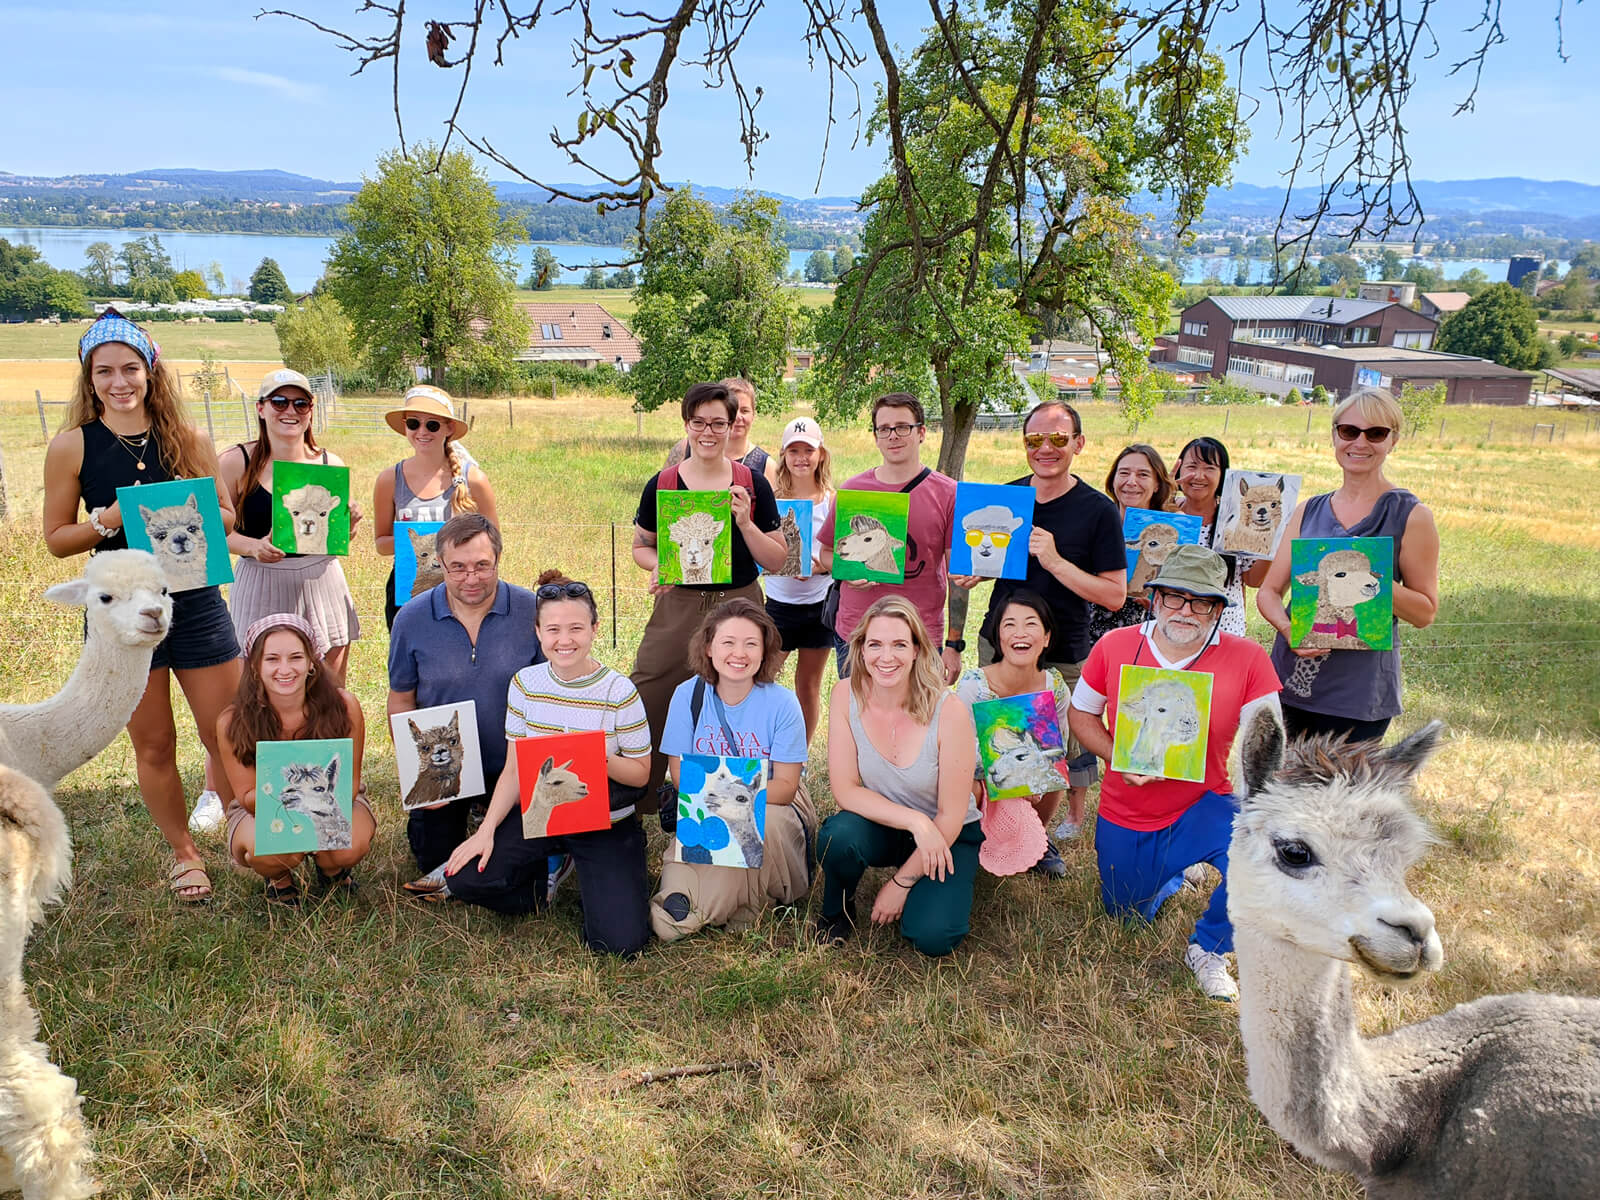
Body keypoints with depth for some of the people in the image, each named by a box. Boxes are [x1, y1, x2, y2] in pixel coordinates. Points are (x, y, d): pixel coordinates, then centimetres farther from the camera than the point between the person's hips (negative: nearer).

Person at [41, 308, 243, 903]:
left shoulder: (189, 440, 2)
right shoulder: (72, 446, -1)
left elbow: (227, 516, 9)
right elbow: (56, 538, 2)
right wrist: (111, 519, -15)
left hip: (195, 602, 1)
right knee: (153, 745, 10)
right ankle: (183, 852, 29)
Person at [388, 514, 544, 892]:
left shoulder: (532, 612, -15)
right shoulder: (412, 619, -10)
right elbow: (401, 701, 0)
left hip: (515, 768, -1)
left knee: (513, 874, 2)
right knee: (433, 857, 15)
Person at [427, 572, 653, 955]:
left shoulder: (620, 692, -14)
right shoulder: (525, 684, -3)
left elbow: (640, 773, -6)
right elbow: (514, 769, 2)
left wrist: (601, 759, -27)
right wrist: (486, 830, -9)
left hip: (607, 826, -3)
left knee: (620, 942, -18)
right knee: (464, 879, -17)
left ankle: (589, 878, 14)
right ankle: (543, 876, 11)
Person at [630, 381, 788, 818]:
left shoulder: (753, 485, 1)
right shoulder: (662, 484, 2)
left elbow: (777, 561, 2)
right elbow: (641, 545, 14)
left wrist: (745, 523, -13)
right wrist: (656, 565, -8)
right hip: (678, 608, 0)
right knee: (646, 701, -4)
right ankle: (637, 798, 16)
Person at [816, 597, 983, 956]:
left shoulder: (949, 713, -24)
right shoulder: (846, 695, -16)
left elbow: (951, 817, -16)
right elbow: (845, 788, -15)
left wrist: (901, 882, -12)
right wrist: (914, 821, -27)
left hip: (946, 836, -2)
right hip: (881, 826, 2)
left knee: (932, 936, -24)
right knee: (838, 836, -32)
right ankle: (837, 910, 2)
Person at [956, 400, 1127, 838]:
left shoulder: (1098, 511, -11)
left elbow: (1115, 595, -15)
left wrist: (1055, 561, -24)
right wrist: (972, 572, -5)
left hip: (1063, 655, -4)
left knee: (1066, 738, 9)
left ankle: (1073, 816, 34)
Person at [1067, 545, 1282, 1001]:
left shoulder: (1247, 659, -14)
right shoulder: (1114, 646, -9)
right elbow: (1080, 714, 1)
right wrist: (1120, 758, -17)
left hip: (1203, 808, -2)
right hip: (1124, 815, 2)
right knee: (1127, 914, 15)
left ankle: (1208, 949, -3)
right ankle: (1174, 871, 51)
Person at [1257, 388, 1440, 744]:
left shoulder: (1411, 516, -1)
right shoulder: (1308, 511, 10)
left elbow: (1426, 612, -2)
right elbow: (1269, 591, 9)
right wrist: (1288, 628, -12)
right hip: (1288, 679, 4)